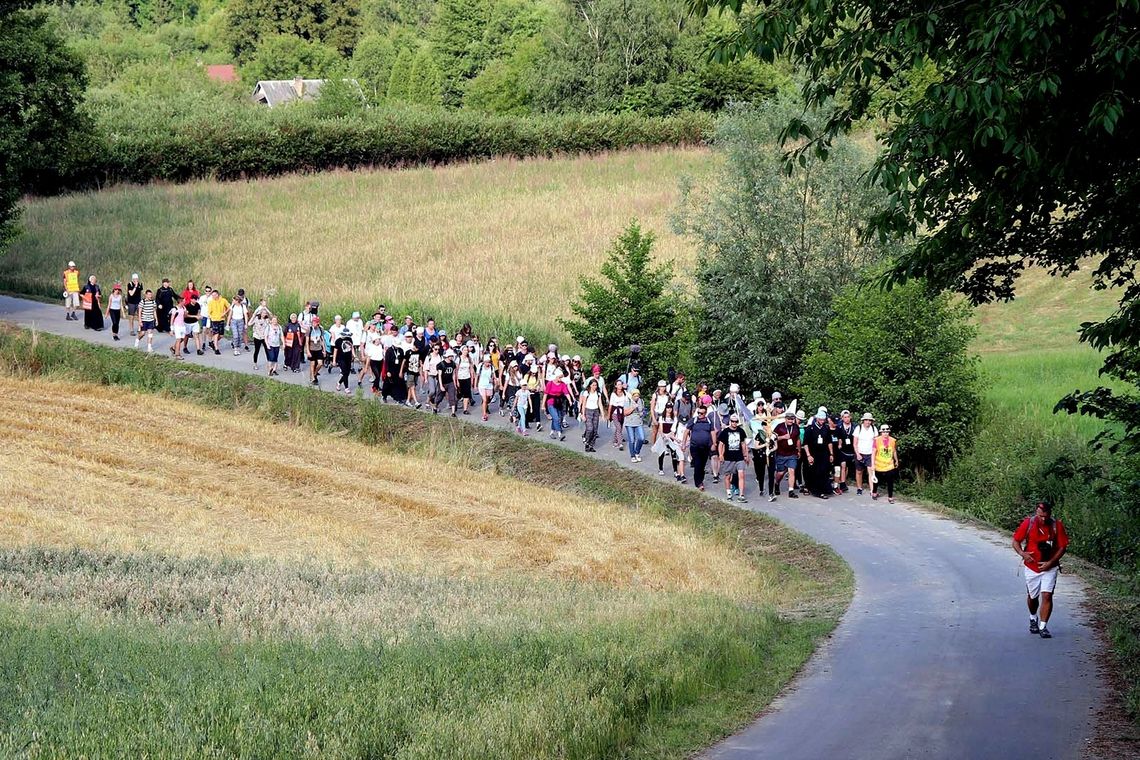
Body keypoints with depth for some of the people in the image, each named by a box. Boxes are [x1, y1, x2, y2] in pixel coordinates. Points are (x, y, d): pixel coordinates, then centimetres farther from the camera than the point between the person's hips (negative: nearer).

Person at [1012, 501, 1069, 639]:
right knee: (1032, 596, 14)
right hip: (1031, 567, 1)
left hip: (1050, 567, -1)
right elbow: (1016, 541, 0)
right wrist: (1022, 553, -20)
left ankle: (1043, 627, -7)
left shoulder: (1057, 526, -9)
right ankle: (1033, 618, 43)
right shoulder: (1028, 523, -9)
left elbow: (1063, 547, -4)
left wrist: (1050, 563, -14)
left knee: (1047, 596, -12)